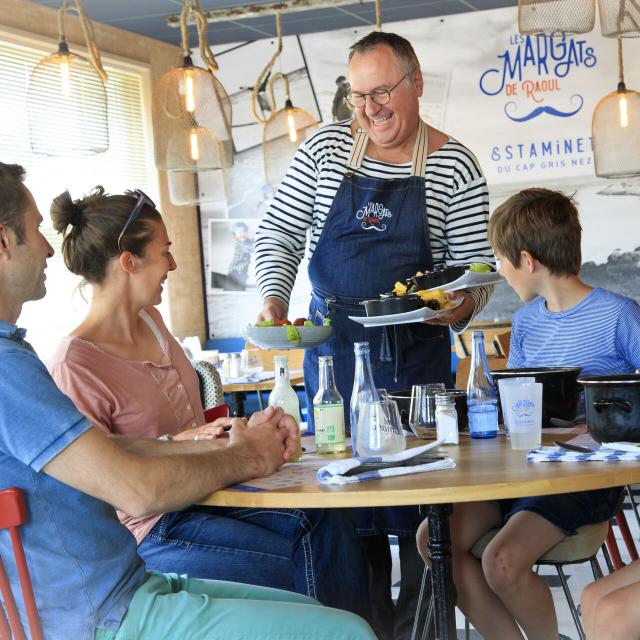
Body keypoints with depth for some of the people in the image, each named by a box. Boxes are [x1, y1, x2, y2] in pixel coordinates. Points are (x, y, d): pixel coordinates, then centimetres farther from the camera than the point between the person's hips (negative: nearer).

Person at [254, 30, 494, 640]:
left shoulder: (453, 164, -3)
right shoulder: (326, 147, 3)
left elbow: (475, 265, -1)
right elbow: (278, 233, 4)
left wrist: (463, 304, -23)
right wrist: (274, 298, -13)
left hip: (416, 352, -2)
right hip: (332, 344, 2)